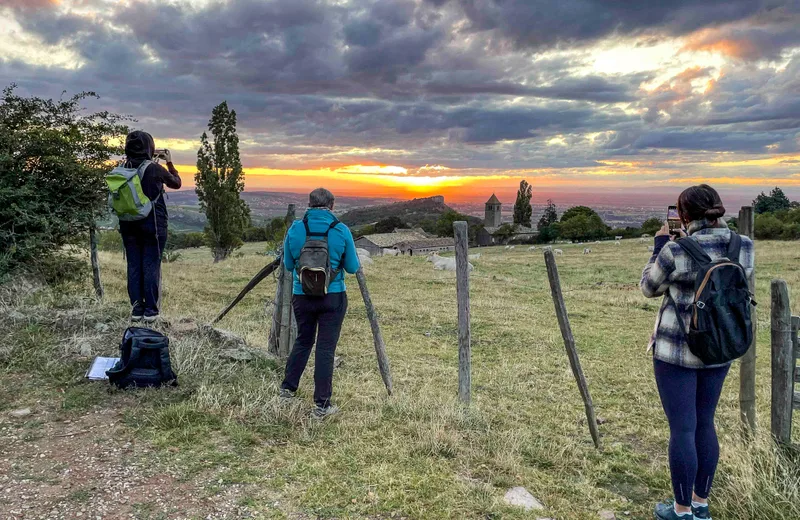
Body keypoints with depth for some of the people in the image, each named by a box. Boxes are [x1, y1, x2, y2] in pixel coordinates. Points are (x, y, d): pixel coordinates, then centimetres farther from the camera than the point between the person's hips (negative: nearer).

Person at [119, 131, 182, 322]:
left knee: (133, 266, 9)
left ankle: (136, 309, 13)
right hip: (153, 224, -4)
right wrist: (170, 162, 18)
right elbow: (176, 183, 7)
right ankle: (151, 310, 5)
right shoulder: (156, 169, -10)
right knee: (151, 266, 2)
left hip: (129, 225, 4)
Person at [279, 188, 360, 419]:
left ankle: (287, 388, 33)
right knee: (326, 348, 3)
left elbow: (288, 265, 7)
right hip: (333, 297, -2)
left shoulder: (294, 229, -3)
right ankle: (321, 405, 8)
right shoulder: (341, 231, -8)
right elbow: (352, 267, 0)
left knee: (303, 341, 22)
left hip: (302, 296, 3)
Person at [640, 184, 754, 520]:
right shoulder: (743, 246, -5)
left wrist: (660, 245, 5)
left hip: (676, 349, -6)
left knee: (682, 429, 5)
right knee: (704, 423, 18)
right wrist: (718, 228, 16)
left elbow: (650, 288, -3)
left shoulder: (676, 252, -20)